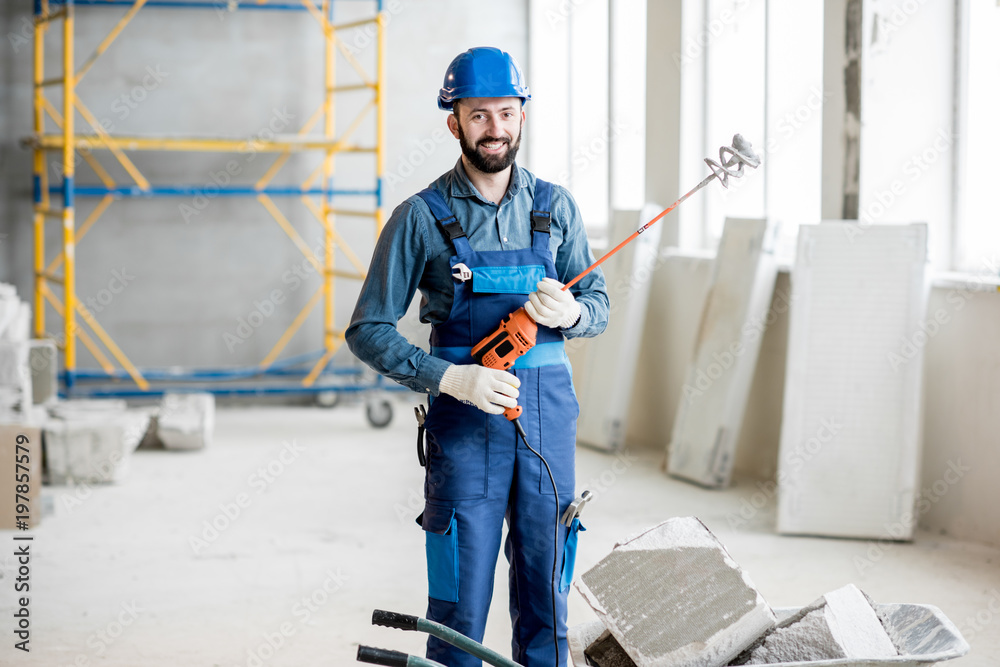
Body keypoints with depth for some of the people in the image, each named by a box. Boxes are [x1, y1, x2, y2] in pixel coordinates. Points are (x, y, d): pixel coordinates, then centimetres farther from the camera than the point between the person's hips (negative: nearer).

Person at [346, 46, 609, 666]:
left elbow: (599, 304, 14)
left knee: (546, 591, 9)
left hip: (548, 413, 3)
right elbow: (369, 331, -3)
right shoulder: (421, 217, -2)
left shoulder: (555, 207, 8)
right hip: (464, 422, -3)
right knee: (461, 599, -1)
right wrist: (451, 378, -16)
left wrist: (568, 313, -10)